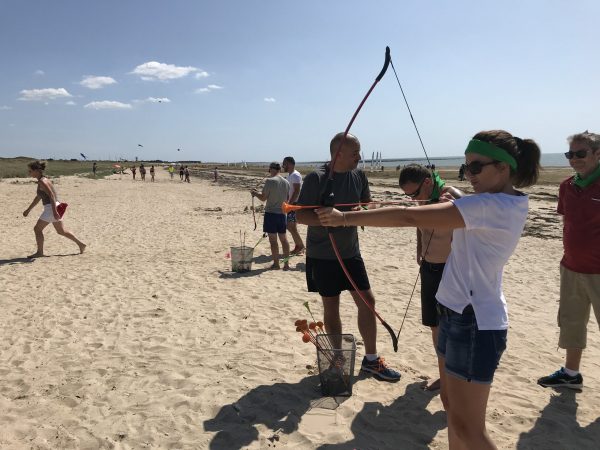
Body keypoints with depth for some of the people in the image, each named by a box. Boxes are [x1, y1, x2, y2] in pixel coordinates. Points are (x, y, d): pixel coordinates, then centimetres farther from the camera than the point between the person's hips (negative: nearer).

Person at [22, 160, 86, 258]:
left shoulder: (42, 181, -14)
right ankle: (80, 244, 17)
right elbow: (38, 197, 25)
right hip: (54, 207, 10)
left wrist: (54, 211, -29)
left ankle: (40, 252, 8)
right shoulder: (43, 180, 16)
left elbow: (51, 195, -24)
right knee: (61, 231, 15)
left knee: (37, 229, 1)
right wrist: (28, 210, 30)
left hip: (51, 208, -10)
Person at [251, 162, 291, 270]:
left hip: (271, 213, -6)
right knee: (283, 239, 12)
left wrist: (254, 193, 8)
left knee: (273, 240, 2)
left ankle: (276, 263, 7)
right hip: (282, 213, 6)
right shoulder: (286, 182, 6)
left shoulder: (270, 181, -13)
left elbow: (263, 198, -11)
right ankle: (286, 263, 14)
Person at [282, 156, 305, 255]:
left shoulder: (295, 175, -15)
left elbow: (297, 191, -22)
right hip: (291, 204, 10)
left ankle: (301, 246, 0)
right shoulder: (289, 175, 16)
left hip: (295, 204, -10)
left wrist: (289, 203, -23)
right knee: (290, 226, 11)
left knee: (291, 226, -10)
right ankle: (298, 247, 18)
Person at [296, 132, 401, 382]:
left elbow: (367, 204, 14)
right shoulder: (316, 179, -16)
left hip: (351, 252, 5)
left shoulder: (358, 176, 1)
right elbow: (300, 215, -18)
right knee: (331, 308, 6)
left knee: (367, 301, 6)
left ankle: (371, 359, 22)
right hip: (323, 256, -5)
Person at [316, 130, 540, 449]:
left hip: (475, 323, -10)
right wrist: (451, 203, 0)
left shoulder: (494, 206, -24)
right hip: (459, 313, 10)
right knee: (451, 403, 21)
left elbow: (411, 217, -28)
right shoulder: (509, 204, 7)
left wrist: (346, 217, -24)